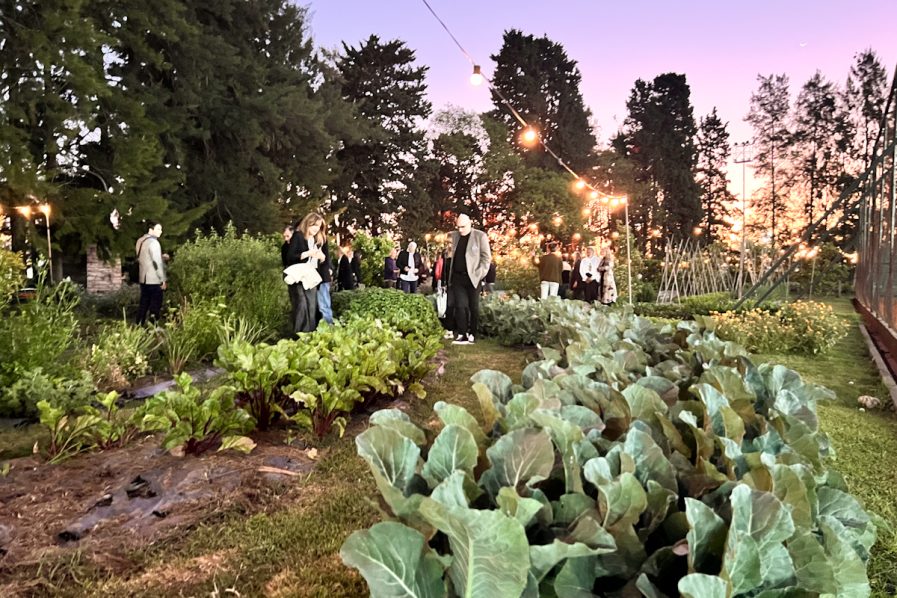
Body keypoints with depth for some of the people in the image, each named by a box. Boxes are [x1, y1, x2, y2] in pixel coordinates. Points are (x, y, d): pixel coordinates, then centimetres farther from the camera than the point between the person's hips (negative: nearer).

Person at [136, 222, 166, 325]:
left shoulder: (140, 241, 12)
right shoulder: (153, 242, -15)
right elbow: (157, 262, -19)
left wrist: (162, 257, 15)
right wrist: (163, 279, -15)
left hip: (143, 279, 8)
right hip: (154, 280, -8)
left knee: (143, 304, 14)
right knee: (155, 305, -3)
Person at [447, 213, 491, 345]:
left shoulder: (480, 236, -4)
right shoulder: (454, 236, 10)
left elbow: (486, 257, -6)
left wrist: (479, 275, -12)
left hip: (473, 278, -4)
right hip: (458, 277, 4)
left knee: (473, 307, 4)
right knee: (460, 306, -1)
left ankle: (471, 334, 12)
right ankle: (462, 334, 2)